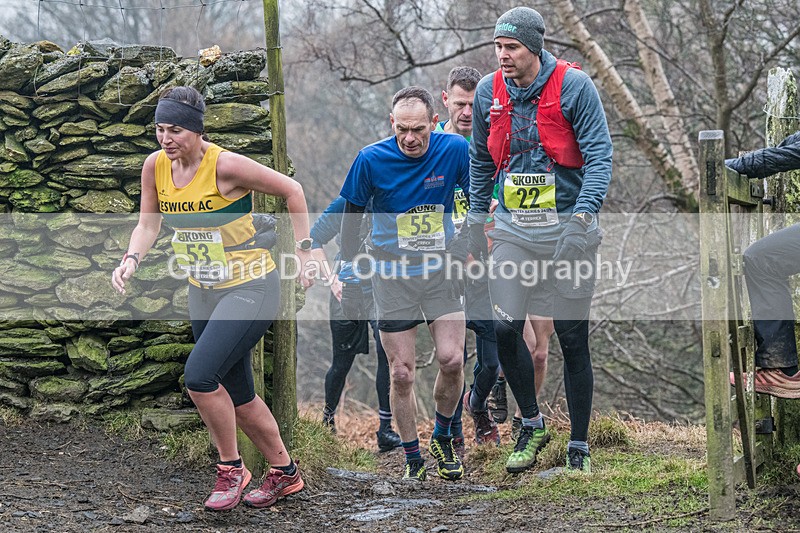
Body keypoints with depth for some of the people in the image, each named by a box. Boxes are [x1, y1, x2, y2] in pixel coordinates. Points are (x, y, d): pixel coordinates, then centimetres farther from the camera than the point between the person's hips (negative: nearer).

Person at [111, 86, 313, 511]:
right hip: (203, 293, 7)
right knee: (236, 395, 13)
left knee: (199, 374, -21)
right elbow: (148, 224, 5)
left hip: (250, 288, -7)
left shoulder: (226, 166, -21)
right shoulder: (155, 166, -4)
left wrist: (304, 250, -9)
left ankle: (230, 468, 0)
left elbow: (291, 190, -11)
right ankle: (284, 472, 32)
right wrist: (131, 258, -15)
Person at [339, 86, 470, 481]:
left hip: (441, 268, 1)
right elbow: (353, 212, 5)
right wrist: (348, 266, 6)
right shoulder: (371, 159, -9)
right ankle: (413, 459, 14)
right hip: (392, 273, -1)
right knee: (401, 374, -1)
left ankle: (442, 438, 15)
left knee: (452, 360, -11)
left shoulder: (455, 149, -8)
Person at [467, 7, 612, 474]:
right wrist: (476, 220, 18)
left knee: (573, 338, 1)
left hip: (567, 228, -3)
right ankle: (532, 424, 15)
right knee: (505, 328, -8)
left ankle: (579, 446, 13)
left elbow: (600, 154, -13)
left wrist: (582, 217, -24)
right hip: (513, 228, 4)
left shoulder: (573, 85, -10)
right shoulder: (489, 91, 4)